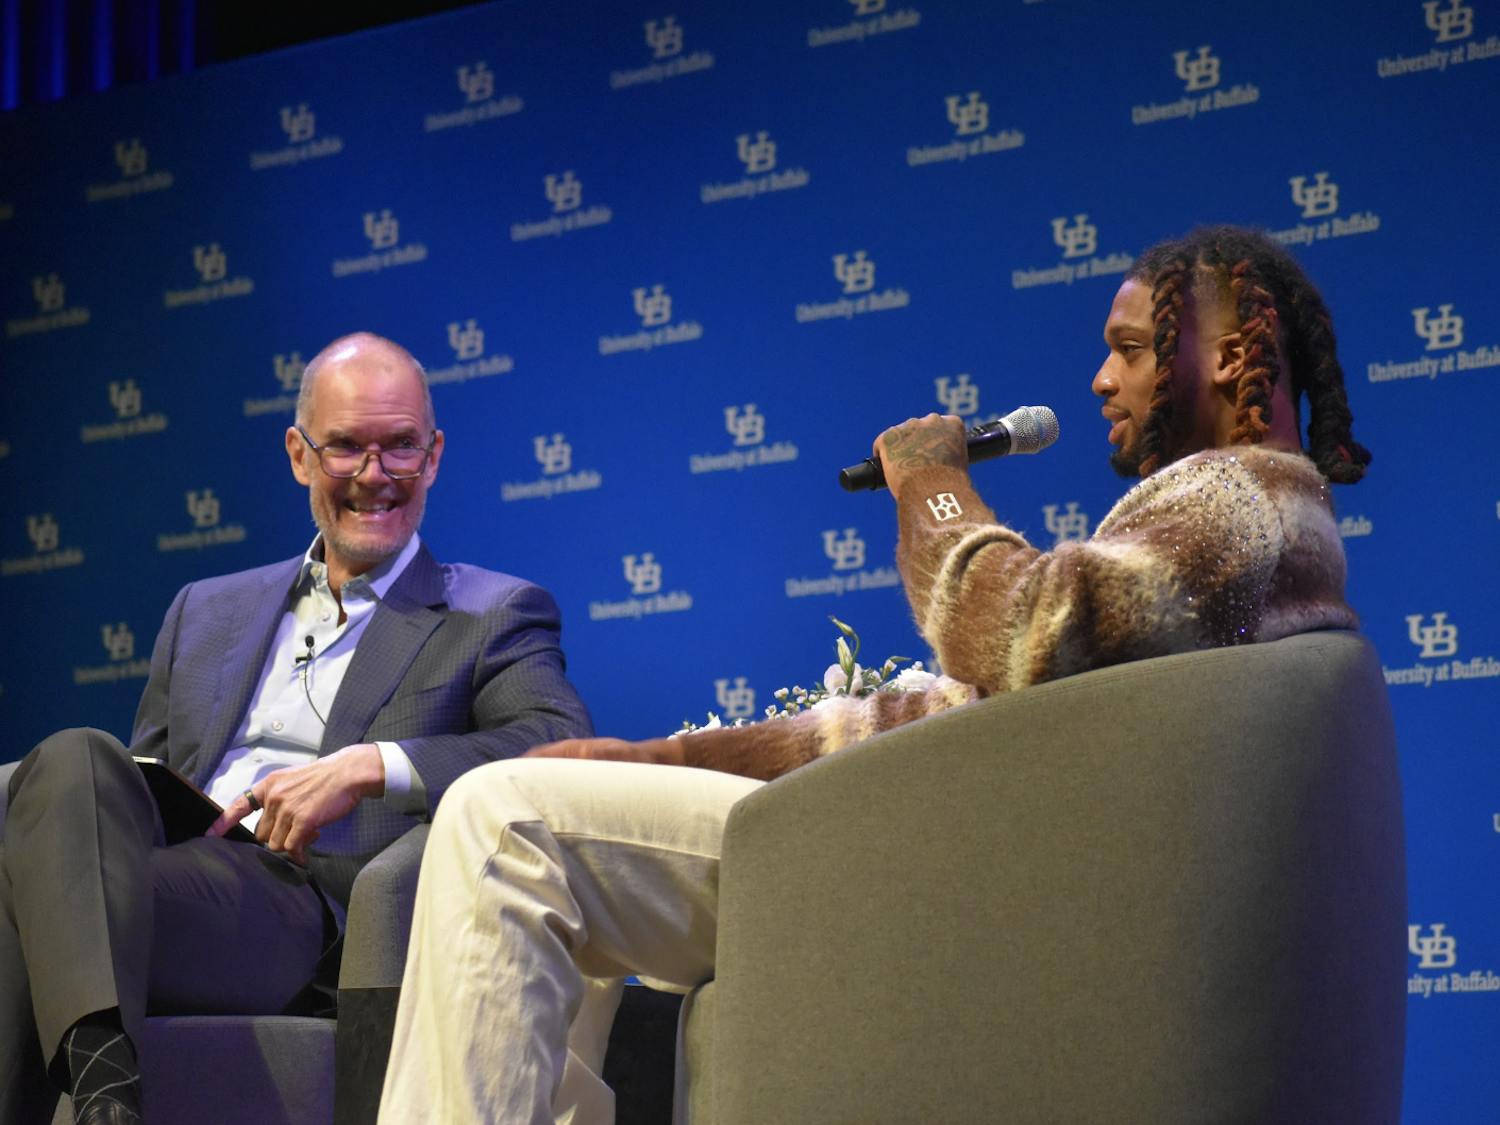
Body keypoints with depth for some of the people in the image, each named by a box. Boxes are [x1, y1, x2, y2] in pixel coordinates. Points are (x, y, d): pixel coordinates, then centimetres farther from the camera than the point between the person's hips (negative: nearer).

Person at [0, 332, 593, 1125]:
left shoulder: (494, 617, 16)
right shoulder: (205, 611, 31)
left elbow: (567, 749, -3)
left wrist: (368, 766, -15)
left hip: (312, 911, -5)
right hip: (174, 868, 5)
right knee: (76, 761, -33)